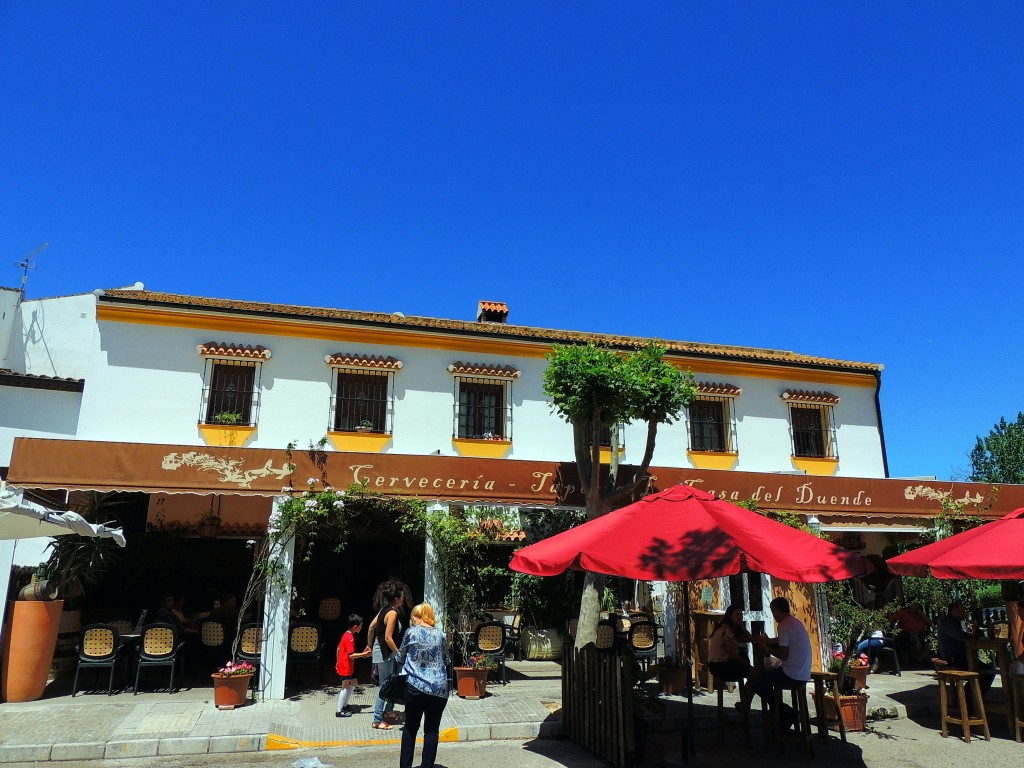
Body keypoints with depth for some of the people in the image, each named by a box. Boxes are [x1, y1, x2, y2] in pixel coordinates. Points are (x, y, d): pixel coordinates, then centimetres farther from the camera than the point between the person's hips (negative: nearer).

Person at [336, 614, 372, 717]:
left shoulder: (346, 635, 6)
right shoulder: (350, 638, -24)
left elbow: (339, 648, 15)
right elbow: (351, 655, -26)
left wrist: (338, 662, 23)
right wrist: (364, 654, -22)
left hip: (348, 666, 10)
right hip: (346, 667, -10)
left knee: (353, 683, 19)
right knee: (345, 687, 0)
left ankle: (344, 705, 27)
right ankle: (339, 711, 8)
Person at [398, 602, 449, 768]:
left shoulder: (411, 633, -3)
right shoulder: (440, 635, 4)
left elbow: (400, 657, 11)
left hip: (416, 687, -1)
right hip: (439, 689, 1)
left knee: (410, 728, 15)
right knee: (432, 730, 9)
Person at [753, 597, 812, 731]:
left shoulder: (783, 625, -17)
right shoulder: (796, 622, 12)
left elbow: (783, 655, -19)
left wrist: (767, 649, -4)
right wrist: (767, 641, 22)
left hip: (793, 675, -10)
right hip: (803, 673, 10)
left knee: (757, 684, -2)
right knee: (766, 677, 25)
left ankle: (788, 713, 4)